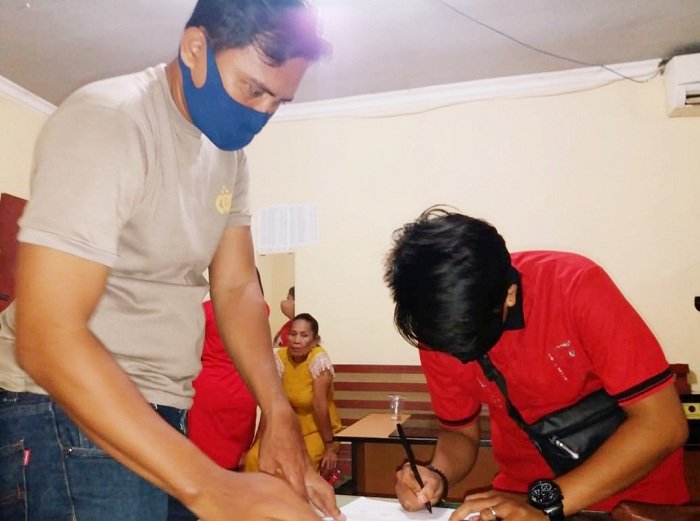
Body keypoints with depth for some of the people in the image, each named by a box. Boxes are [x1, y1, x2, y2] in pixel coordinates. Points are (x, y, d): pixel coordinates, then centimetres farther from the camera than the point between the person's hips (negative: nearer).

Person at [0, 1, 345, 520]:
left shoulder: (229, 151, 3)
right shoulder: (107, 122, -21)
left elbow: (237, 289, 3)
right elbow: (48, 338, -28)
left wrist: (280, 417, -10)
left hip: (163, 413, 7)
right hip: (76, 417, -7)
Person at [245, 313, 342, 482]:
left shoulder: (319, 358, -20)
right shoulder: (280, 357, -8)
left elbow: (320, 405, -24)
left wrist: (329, 447, -22)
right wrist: (258, 442, -11)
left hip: (317, 429, -4)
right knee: (254, 458, -18)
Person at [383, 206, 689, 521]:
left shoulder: (577, 286, -22)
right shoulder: (436, 330, -11)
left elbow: (662, 424, -21)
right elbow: (460, 433, 2)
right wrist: (437, 477, -17)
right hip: (521, 496, 3)